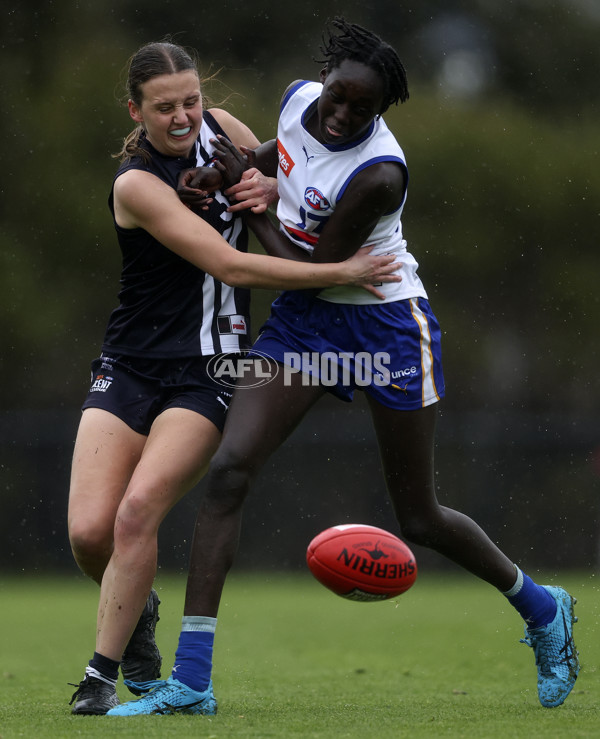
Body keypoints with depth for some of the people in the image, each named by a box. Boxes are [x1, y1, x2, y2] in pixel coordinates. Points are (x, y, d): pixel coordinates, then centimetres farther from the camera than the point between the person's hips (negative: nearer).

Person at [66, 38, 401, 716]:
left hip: (208, 373, 2)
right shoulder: (136, 184, -13)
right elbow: (229, 266, -19)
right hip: (129, 368, -2)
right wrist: (340, 273, -19)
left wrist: (268, 187, -4)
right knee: (89, 531, -13)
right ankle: (137, 609, 20)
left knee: (138, 509, -20)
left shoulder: (217, 126, 3)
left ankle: (103, 673, -11)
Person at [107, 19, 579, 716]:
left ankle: (542, 608, 34)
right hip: (304, 318, 6)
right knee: (227, 470, -12)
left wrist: (247, 195, -14)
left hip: (387, 324, -6)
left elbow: (313, 269, -21)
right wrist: (245, 165, 1)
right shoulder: (299, 99, -7)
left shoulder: (378, 175, -28)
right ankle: (190, 680, -12)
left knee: (419, 518, 4)